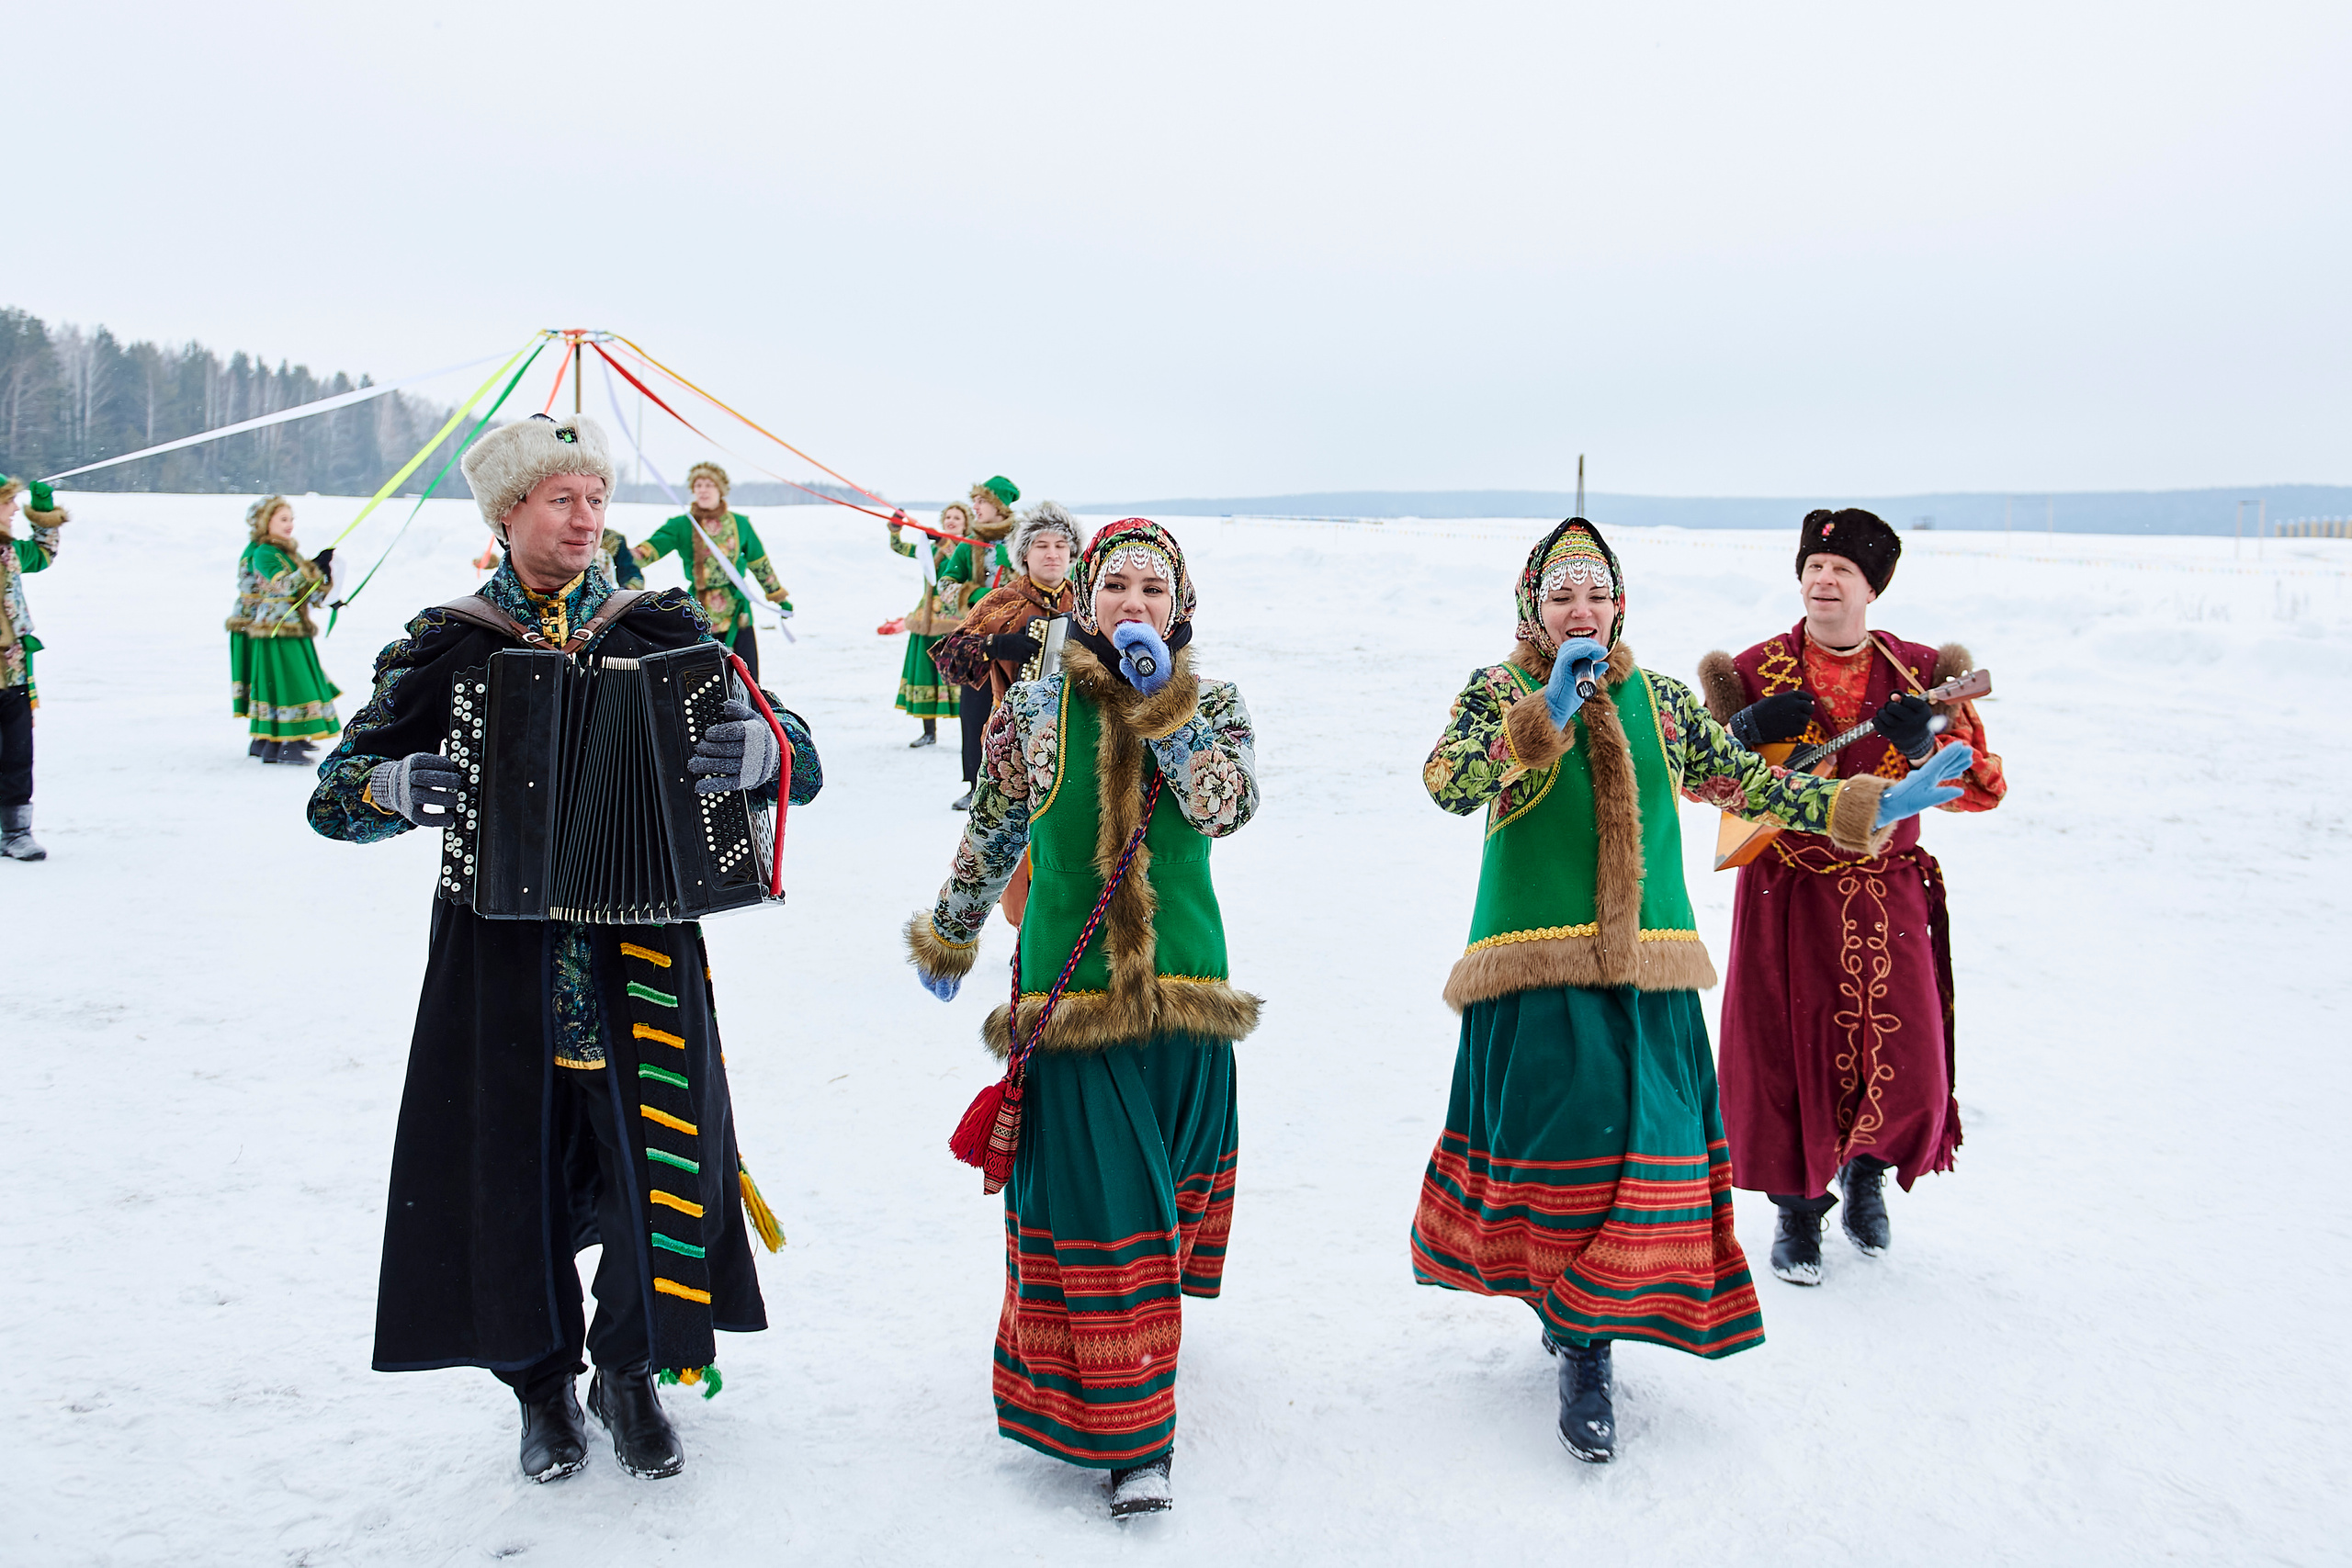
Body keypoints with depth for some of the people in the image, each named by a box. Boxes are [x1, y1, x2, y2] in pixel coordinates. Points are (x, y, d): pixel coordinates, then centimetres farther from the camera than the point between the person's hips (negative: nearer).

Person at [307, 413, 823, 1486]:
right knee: (516, 1166, 6)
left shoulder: (666, 630, 3)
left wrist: (752, 751, -23)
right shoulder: (443, 648, 3)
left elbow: (800, 757, 0)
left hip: (644, 942, 0)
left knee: (663, 1154, 0)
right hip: (501, 948, 0)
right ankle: (542, 1384, 31)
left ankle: (632, 1375, 26)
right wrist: (402, 788, -18)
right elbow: (335, 796, 5)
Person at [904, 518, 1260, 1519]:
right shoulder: (1033, 712, 0)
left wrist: (1161, 703, -18)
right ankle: (1126, 1438, 6)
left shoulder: (1211, 705, 2)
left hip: (1183, 985, 2)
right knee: (1094, 1202, -4)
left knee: (1162, 1188, 15)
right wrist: (947, 937, 20)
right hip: (1069, 986, -2)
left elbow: (1225, 808, -17)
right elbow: (990, 836, 11)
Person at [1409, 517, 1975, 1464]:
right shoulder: (1500, 691, 3)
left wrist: (1866, 809, 10)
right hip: (1537, 967, -3)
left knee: (1643, 1144, -2)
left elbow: (1746, 781, 17)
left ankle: (1586, 1322, 13)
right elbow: (1448, 784, -14)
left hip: (1643, 967, 3)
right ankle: (1581, 1345, 8)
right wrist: (1544, 715, -21)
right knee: (1556, 1143, -6)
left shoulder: (1659, 701, 14)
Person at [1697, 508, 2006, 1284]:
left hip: (1885, 898, 1)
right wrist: (1748, 730, -15)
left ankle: (1866, 1169, 33)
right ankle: (1797, 1206, 23)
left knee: (1905, 1070, 0)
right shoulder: (1756, 671, 2)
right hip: (1786, 896, -1)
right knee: (1788, 1053, 2)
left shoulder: (1920, 673, 4)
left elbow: (1985, 783, 0)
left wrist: (1925, 746, -20)